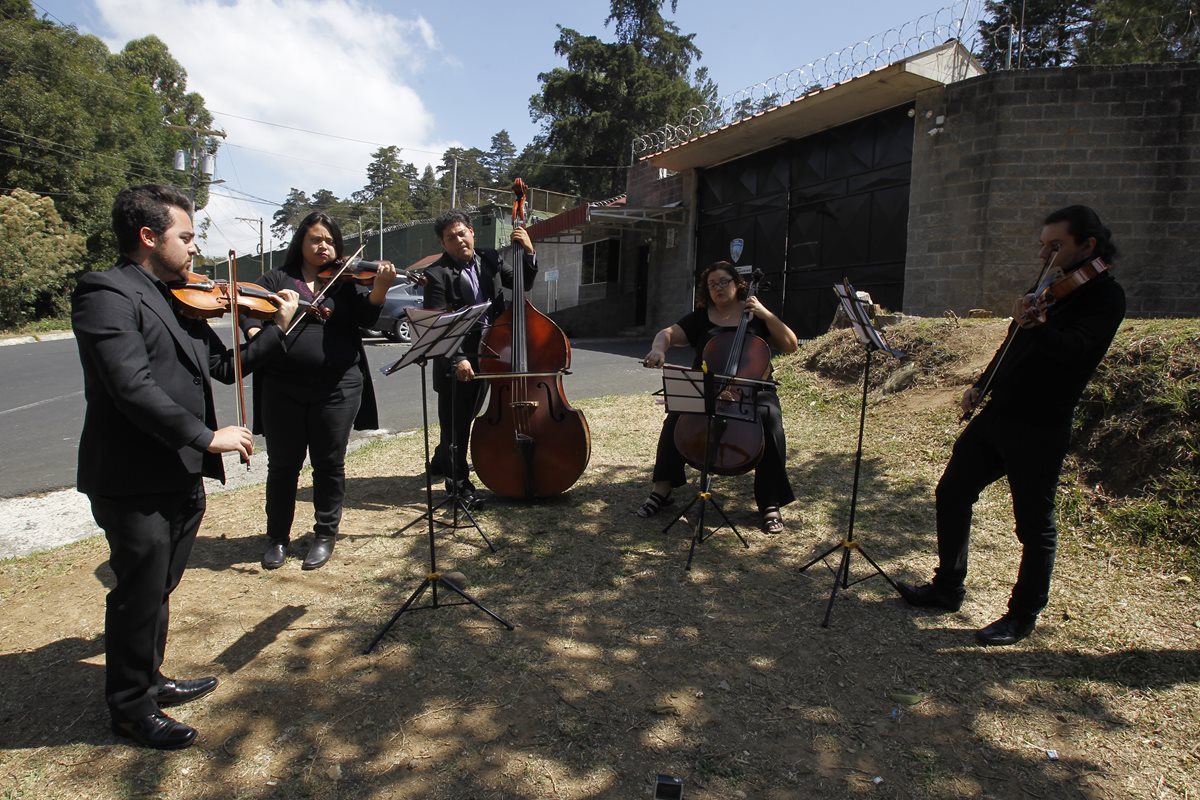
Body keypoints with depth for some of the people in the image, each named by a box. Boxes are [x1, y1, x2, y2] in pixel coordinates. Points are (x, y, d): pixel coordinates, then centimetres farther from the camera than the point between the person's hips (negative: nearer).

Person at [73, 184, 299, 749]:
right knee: (138, 598, 7)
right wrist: (206, 436, -24)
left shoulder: (179, 301, 12)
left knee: (158, 591, 22)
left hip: (181, 477, 8)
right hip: (135, 483, -8)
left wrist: (280, 328, 6)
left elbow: (225, 365, 14)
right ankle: (131, 709, 27)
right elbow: (132, 388, -25)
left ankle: (148, 682, 41)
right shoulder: (106, 294, -15)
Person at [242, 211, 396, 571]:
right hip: (283, 388, 1)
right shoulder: (276, 279, 9)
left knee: (329, 464, 8)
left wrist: (380, 288, -24)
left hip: (337, 388, 0)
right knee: (283, 464, 10)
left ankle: (325, 535, 23)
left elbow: (367, 317, -6)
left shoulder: (347, 283, 7)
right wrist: (257, 334, -21)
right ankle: (277, 537, 27)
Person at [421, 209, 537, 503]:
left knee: (465, 418, 22)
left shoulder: (490, 260, 6)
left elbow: (523, 283, 8)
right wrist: (457, 359, -28)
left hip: (486, 357, 7)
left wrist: (528, 253, -7)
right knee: (455, 422, 4)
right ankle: (459, 481, 18)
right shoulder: (437, 274, -12)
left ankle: (439, 463, 44)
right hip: (455, 362, -7)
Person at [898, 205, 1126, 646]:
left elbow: (1077, 350, -27)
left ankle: (1023, 615, 20)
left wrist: (1036, 327, -44)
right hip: (996, 415, 9)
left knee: (1034, 524, 3)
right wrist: (981, 385, 14)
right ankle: (947, 588, 25)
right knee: (952, 494, 11)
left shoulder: (1104, 295, -9)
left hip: (1039, 429, -8)